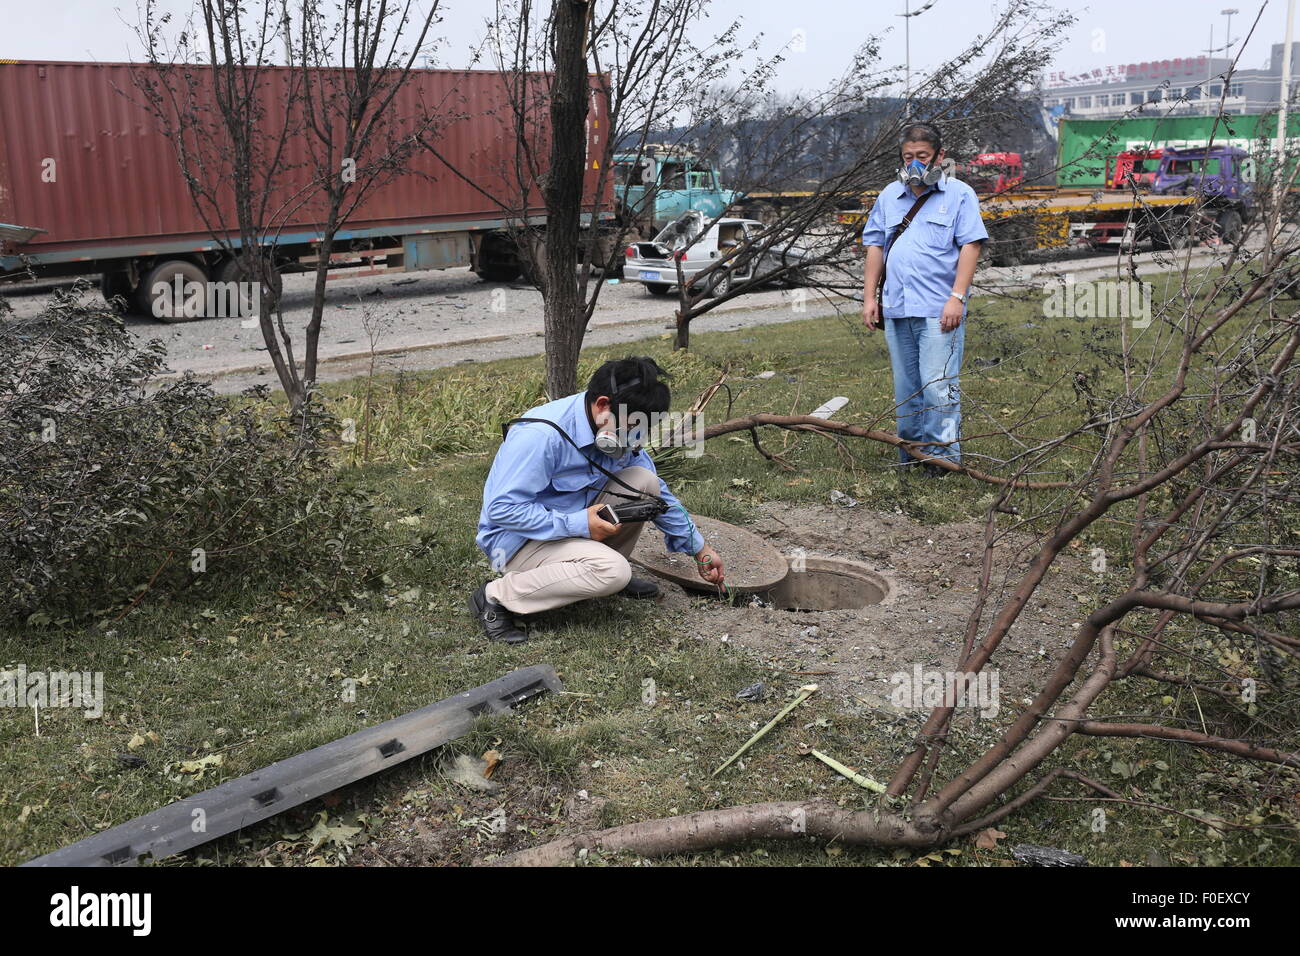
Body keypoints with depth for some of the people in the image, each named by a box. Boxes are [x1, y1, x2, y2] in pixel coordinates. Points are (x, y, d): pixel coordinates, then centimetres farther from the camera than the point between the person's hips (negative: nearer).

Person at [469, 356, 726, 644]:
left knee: (644, 482, -10)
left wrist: (699, 549, 10)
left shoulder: (618, 430, -4)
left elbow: (658, 494, 8)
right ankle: (496, 596, -14)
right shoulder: (540, 436, -30)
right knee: (612, 572, -30)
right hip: (517, 537, -8)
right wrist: (579, 524, -29)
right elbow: (502, 509, -29)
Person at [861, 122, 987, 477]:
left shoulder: (959, 194, 3)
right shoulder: (889, 196, 17)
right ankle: (909, 451, 20)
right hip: (896, 309, 5)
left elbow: (970, 246, -4)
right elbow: (875, 247, 18)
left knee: (938, 387, -9)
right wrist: (869, 296, 10)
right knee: (905, 387, 10)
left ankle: (942, 454, 1)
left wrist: (957, 298, -13)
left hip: (938, 310, -5)